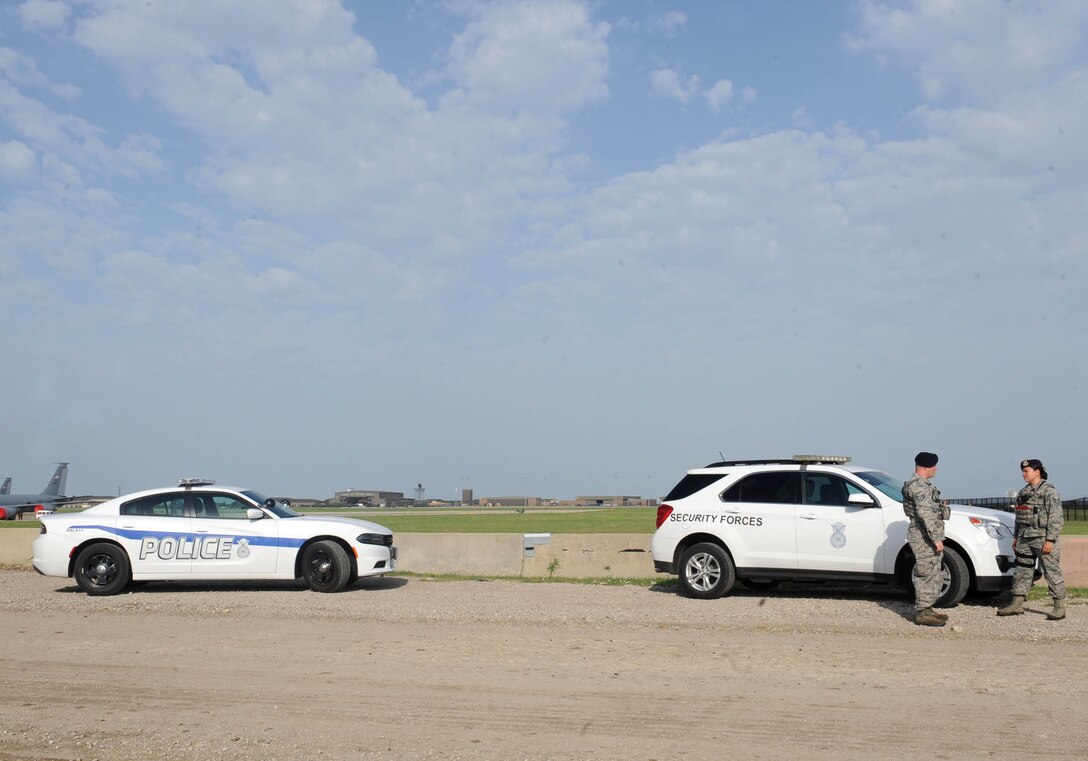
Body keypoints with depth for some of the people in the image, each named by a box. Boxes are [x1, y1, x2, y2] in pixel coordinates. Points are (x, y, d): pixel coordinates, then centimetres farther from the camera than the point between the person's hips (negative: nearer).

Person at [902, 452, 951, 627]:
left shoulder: (921, 484, 17)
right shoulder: (918, 485, -17)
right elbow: (925, 514, -24)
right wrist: (936, 539, -25)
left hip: (928, 538, 11)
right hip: (924, 538, -11)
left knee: (933, 575, 16)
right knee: (926, 575, -8)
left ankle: (927, 610, 23)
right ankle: (922, 614, -4)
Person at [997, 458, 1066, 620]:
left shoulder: (1049, 491, -10)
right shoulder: (1024, 492, 15)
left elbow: (1056, 518, -15)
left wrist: (1050, 540, -19)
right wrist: (1016, 536, 18)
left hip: (1043, 538, -8)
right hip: (1025, 538, 8)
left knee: (1052, 571, -4)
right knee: (1022, 570, 9)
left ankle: (1059, 607, 3)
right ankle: (1017, 605, 14)